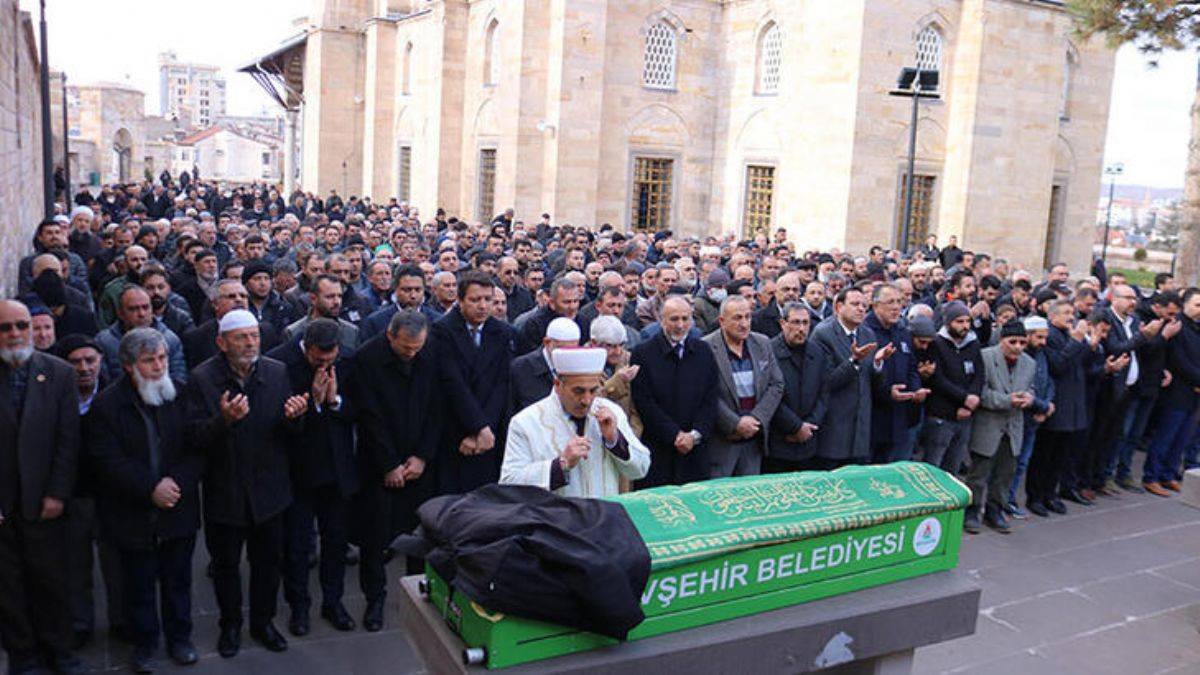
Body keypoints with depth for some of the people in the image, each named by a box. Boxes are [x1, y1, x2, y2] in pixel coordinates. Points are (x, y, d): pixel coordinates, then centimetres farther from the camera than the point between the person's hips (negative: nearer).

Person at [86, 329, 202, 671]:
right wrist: (151, 489, -19)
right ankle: (144, 642, 30)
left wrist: (178, 483, -17)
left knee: (178, 579, 14)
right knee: (139, 584, 12)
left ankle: (179, 637, 32)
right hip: (133, 514, -1)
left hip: (180, 508, 2)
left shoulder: (183, 395, -4)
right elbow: (107, 461, -12)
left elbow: (197, 449, -3)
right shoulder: (106, 405, -8)